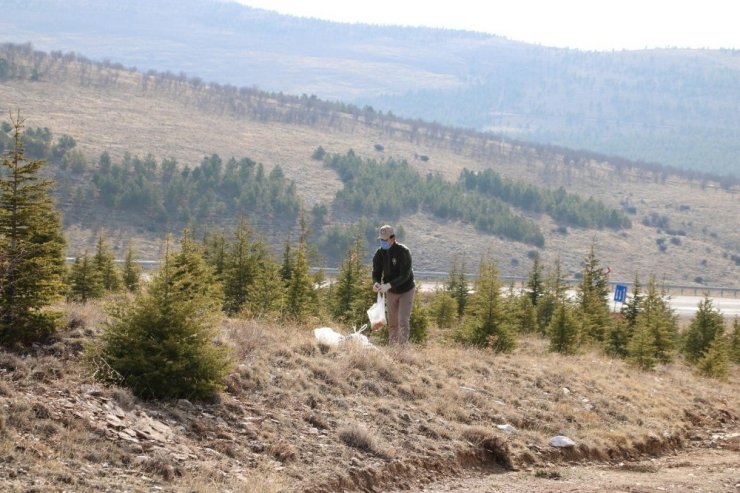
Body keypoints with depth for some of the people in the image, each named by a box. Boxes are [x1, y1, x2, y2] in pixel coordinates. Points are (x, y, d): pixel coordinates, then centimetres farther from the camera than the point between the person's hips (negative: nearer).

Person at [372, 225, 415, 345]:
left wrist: (388, 285, -38)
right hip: (391, 292, 5)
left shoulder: (403, 252, -23)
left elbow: (405, 275, -27)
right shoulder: (379, 253, -8)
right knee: (392, 322, 11)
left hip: (405, 291, -5)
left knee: (403, 320, -12)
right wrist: (376, 283, -29)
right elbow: (376, 272, -4)